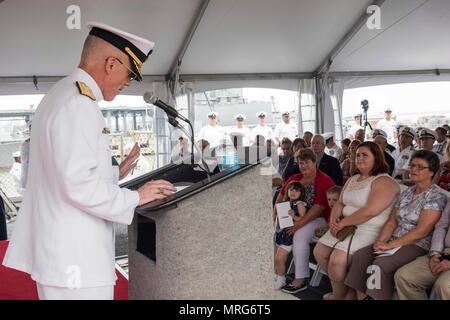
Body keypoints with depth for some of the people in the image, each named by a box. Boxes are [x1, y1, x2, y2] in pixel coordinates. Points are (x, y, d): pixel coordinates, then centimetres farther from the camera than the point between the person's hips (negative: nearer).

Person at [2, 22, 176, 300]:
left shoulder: (62, 95, 14)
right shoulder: (78, 105, -19)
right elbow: (79, 185, -24)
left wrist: (115, 174, 15)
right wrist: (135, 197, -13)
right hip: (75, 257, -11)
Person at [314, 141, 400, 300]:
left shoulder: (384, 181, -13)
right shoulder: (352, 179, 17)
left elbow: (369, 212, -24)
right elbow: (340, 203, 16)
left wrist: (342, 223, -18)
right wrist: (334, 219, -6)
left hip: (368, 230, -9)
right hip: (345, 226, 9)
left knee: (337, 260, -24)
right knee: (319, 252, 1)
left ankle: (338, 296, 5)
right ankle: (347, 289, 14)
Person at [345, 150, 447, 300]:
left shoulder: (436, 197, -9)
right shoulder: (406, 192, 14)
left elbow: (422, 231, -18)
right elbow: (392, 222, 10)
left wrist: (390, 245, -17)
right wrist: (380, 241, -8)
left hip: (418, 246, -7)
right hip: (394, 242, 7)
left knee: (381, 264, -31)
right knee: (359, 256, -15)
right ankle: (361, 296, -9)